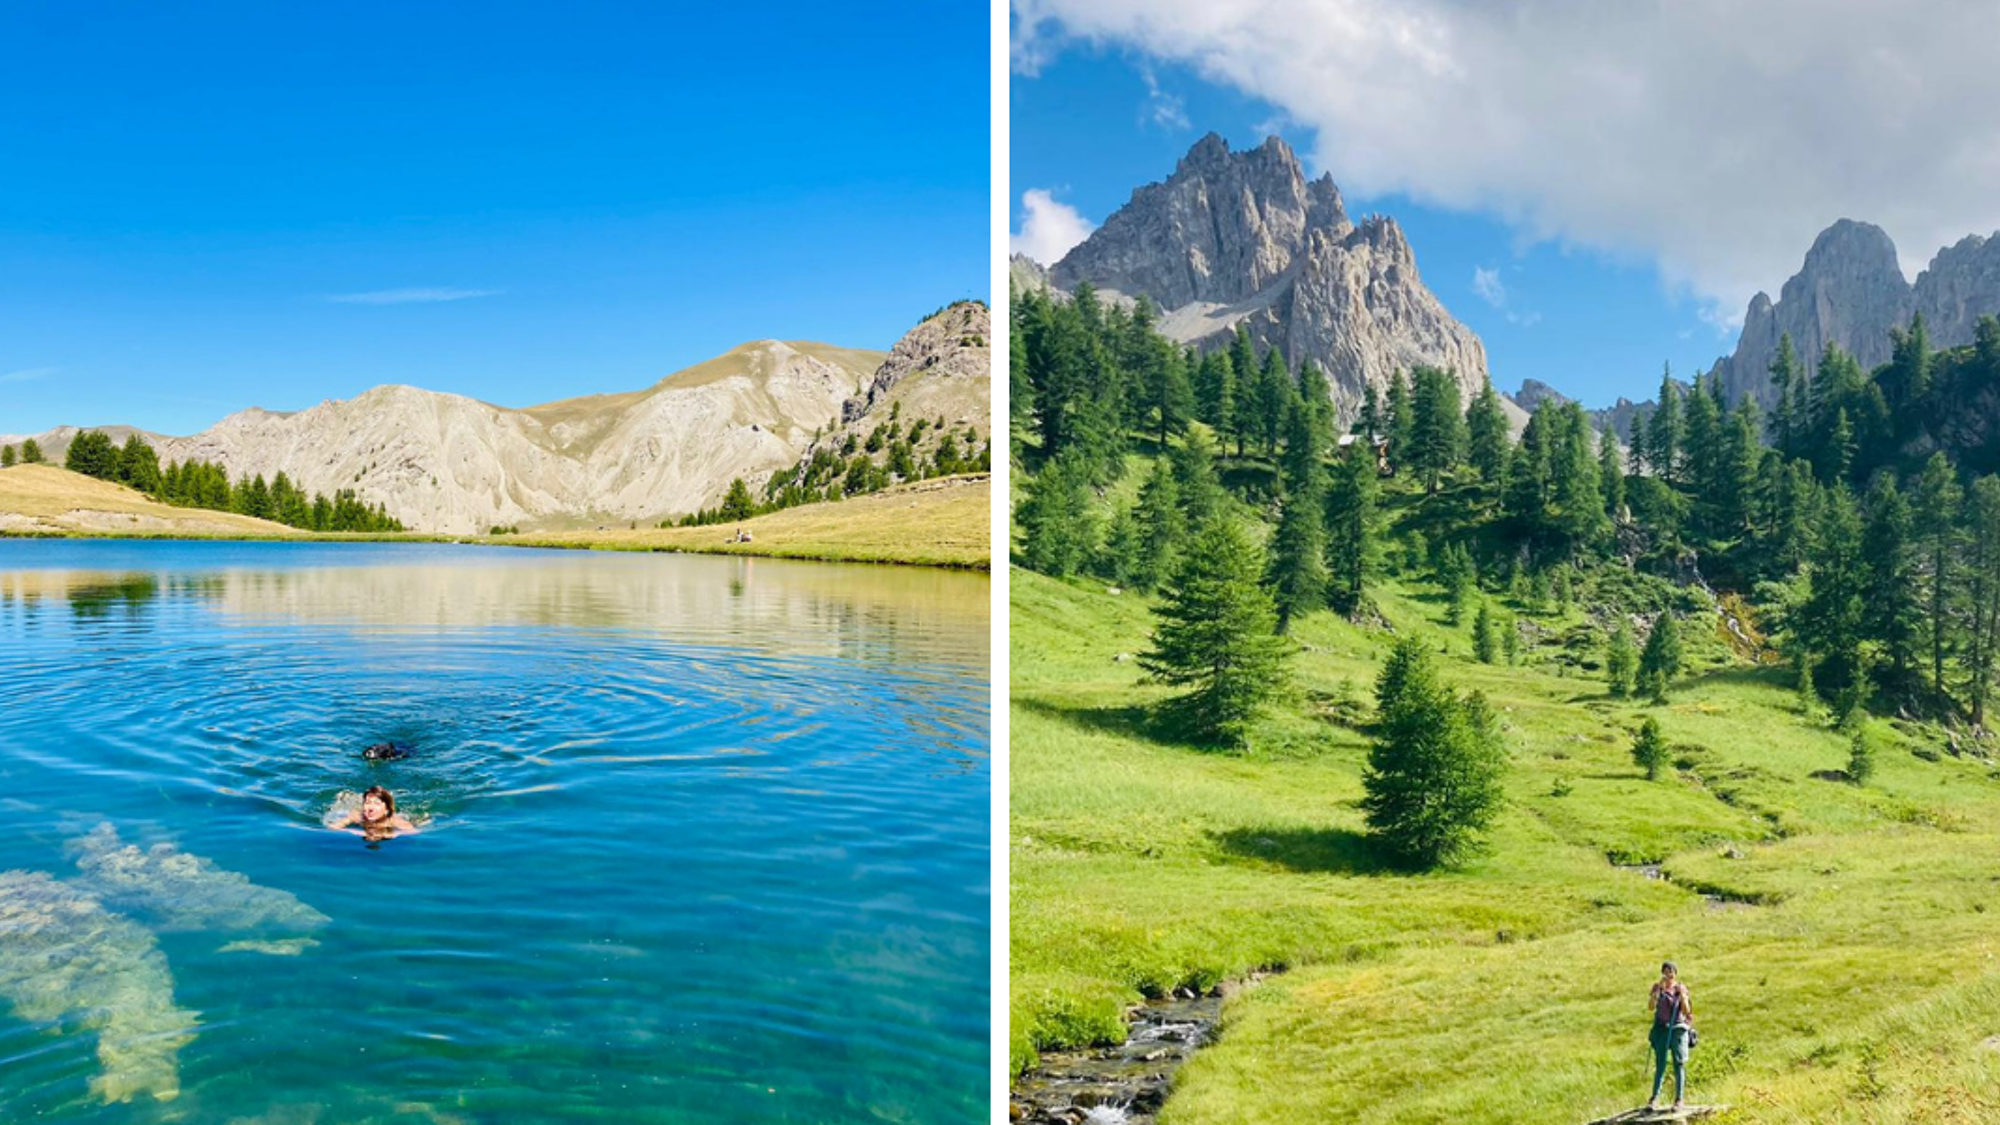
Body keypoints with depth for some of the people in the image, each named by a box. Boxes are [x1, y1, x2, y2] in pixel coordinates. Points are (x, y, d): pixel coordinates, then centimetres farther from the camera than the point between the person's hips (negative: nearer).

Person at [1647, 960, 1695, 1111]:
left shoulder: (1681, 988, 1)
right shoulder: (1657, 987, 4)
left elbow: (1687, 1011, -5)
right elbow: (1650, 1007, -8)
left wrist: (1682, 994, -18)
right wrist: (1658, 989, -16)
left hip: (1678, 1029, -1)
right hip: (1661, 1029, 1)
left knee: (1679, 1065, 1)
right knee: (1660, 1064, 2)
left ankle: (1679, 1099, 6)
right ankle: (1654, 1098, 4)